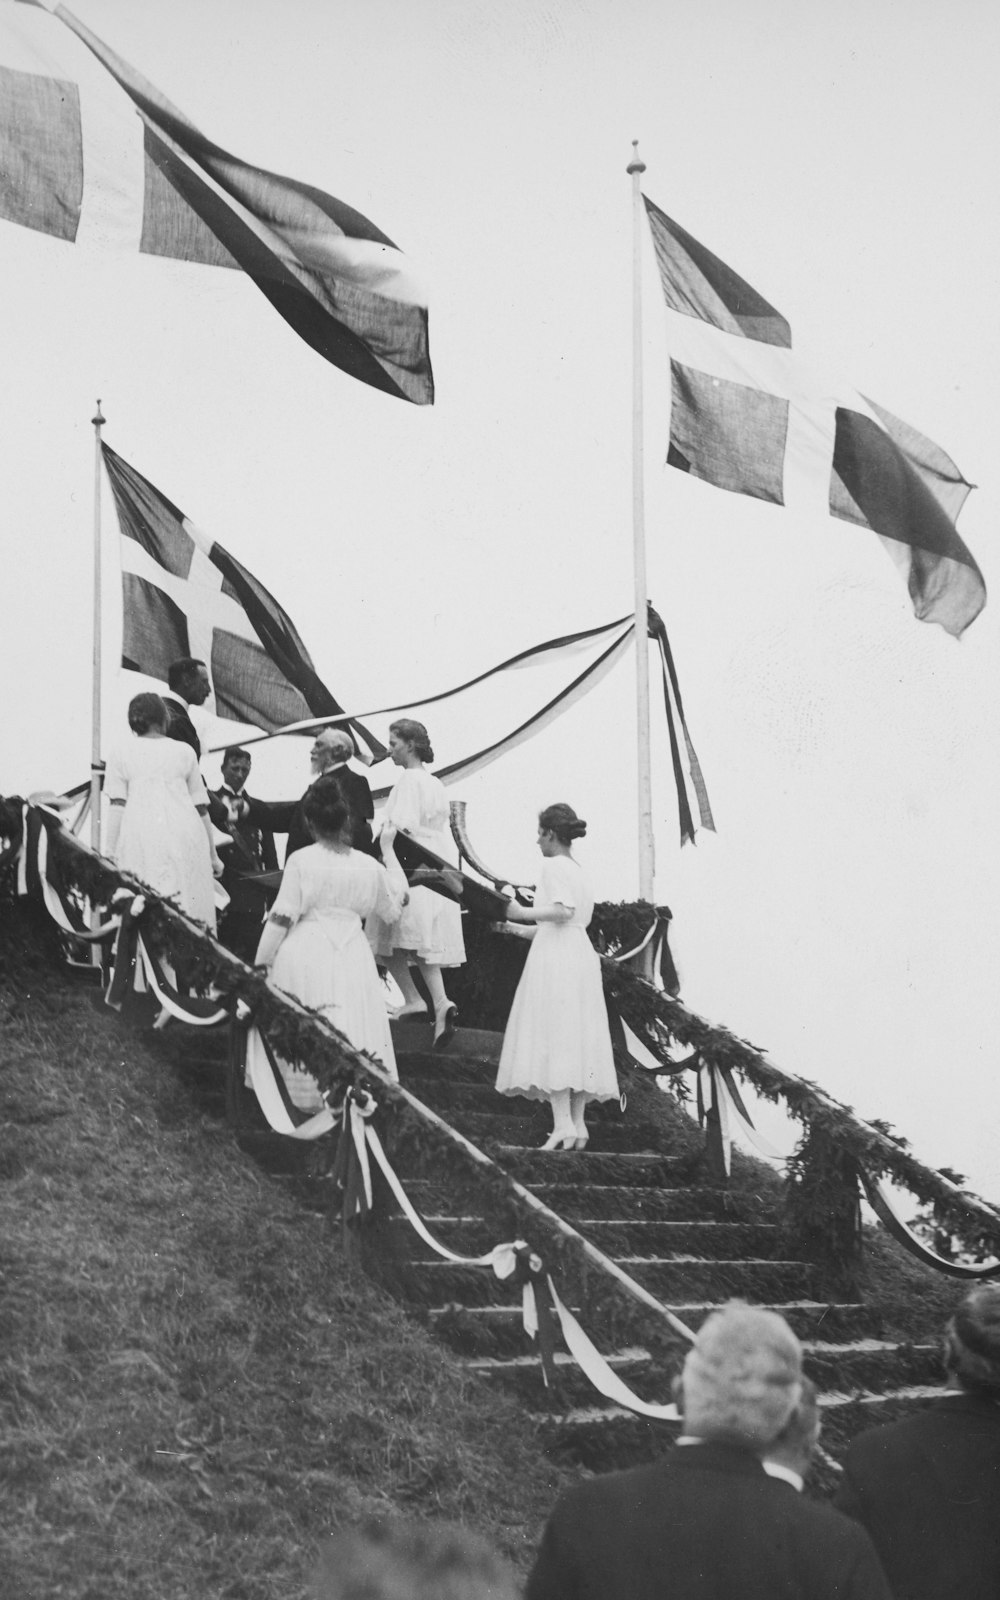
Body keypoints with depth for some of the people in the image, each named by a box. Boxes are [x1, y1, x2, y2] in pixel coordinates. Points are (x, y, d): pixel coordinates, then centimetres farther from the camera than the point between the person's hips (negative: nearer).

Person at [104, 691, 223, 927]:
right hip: (186, 836, 1)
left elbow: (117, 808, 2)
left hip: (141, 839, -1)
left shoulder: (120, 755, 13)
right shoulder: (184, 752, 17)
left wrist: (111, 854, -1)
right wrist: (213, 856, 22)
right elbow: (201, 809, 16)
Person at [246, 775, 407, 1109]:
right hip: (351, 954, 3)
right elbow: (397, 903, 20)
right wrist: (388, 850, 27)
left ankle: (306, 1097, 2)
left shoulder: (301, 861, -7)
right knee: (351, 1028, 8)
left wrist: (260, 964, -2)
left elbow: (281, 919, -9)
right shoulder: (368, 866, 3)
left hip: (306, 953, -3)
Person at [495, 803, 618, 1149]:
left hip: (555, 955, -9)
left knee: (553, 1039, -11)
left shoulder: (554, 865, -8)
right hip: (582, 954, 9)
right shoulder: (577, 869, 18)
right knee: (577, 1039, 7)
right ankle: (578, 1124, 4)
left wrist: (524, 912, -12)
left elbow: (563, 911, -21)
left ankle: (562, 1124, -18)